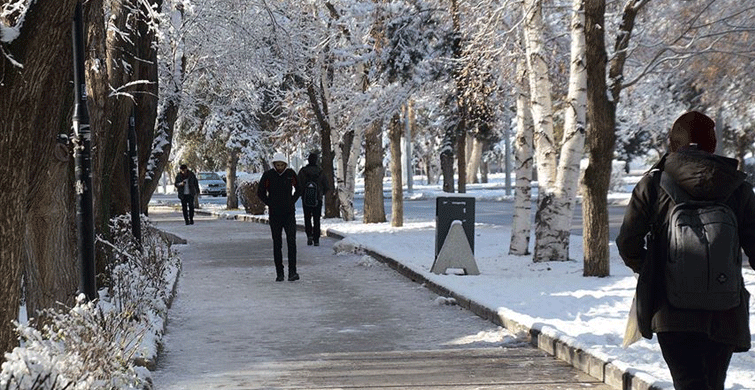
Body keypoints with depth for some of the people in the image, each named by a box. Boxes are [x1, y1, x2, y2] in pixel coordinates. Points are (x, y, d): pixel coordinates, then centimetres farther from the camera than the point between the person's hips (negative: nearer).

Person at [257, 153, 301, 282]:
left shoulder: (291, 173, 1)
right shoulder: (268, 175, -2)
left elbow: (299, 189, 17)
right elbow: (260, 192, 8)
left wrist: (292, 202, 6)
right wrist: (270, 204, 1)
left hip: (289, 213, 0)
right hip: (274, 214, 0)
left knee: (291, 241, -11)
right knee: (277, 243, 4)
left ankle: (292, 271, -11)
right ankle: (279, 273, 9)